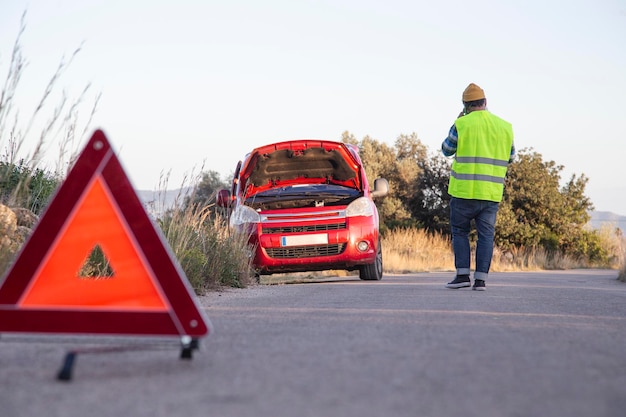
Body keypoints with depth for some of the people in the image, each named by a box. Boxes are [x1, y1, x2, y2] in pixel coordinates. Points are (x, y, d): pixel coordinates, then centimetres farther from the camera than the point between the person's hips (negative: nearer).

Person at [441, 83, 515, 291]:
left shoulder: (461, 124, -6)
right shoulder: (504, 126, 6)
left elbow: (447, 150, 8)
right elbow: (510, 157, 16)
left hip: (464, 190, -3)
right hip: (492, 191, 3)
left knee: (460, 231, 10)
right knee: (486, 235, 6)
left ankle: (463, 274, 2)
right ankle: (481, 279, 1)